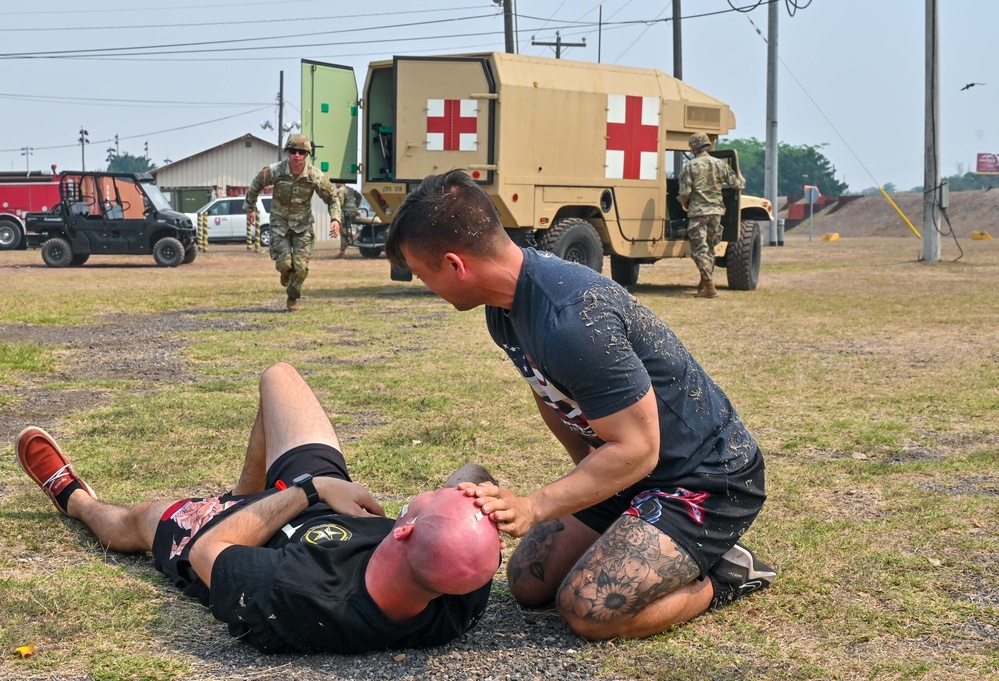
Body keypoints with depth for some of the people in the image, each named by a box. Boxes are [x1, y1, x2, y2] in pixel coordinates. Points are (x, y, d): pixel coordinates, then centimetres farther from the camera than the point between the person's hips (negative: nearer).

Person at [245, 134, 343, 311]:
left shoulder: (316, 176, -18)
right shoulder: (274, 171, -19)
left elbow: (332, 198, -3)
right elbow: (256, 185, 2)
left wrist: (335, 219, -16)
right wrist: (250, 208, 9)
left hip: (302, 225, 0)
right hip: (279, 223, 0)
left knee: (301, 266, -5)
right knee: (284, 263, -11)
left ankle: (294, 299, 20)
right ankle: (286, 273, 29)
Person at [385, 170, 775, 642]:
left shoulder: (573, 320, -33)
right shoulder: (505, 308, -1)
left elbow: (635, 450, -29)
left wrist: (531, 509, -32)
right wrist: (589, 474, 15)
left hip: (708, 477, -10)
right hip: (635, 474, 10)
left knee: (589, 609, -22)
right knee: (527, 581, 9)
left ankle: (724, 577, 3)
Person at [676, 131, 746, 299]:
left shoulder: (690, 167, -8)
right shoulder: (721, 164, 4)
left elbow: (684, 192, -12)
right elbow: (737, 184, 8)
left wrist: (684, 203, 10)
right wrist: (741, 178, 32)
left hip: (698, 212, -5)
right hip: (716, 211, 5)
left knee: (699, 250, -2)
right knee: (709, 248, 18)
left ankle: (710, 287, -11)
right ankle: (704, 283, 27)